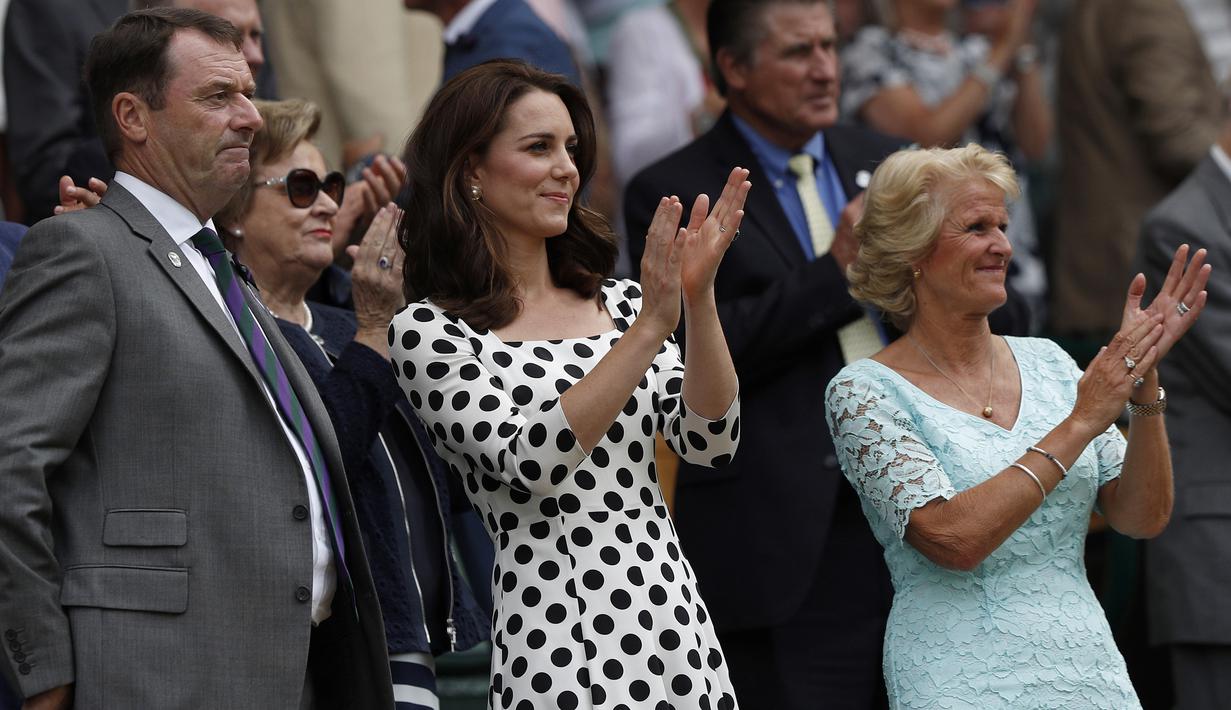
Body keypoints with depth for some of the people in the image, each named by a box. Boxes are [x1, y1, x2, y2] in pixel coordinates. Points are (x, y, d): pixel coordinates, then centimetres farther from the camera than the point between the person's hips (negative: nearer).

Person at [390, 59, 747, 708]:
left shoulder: (617, 302, 12)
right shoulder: (427, 331, -4)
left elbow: (710, 443, 1)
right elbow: (532, 463, -17)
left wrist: (698, 299, -11)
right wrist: (650, 329, -20)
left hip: (678, 631, 5)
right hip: (557, 644, -5)